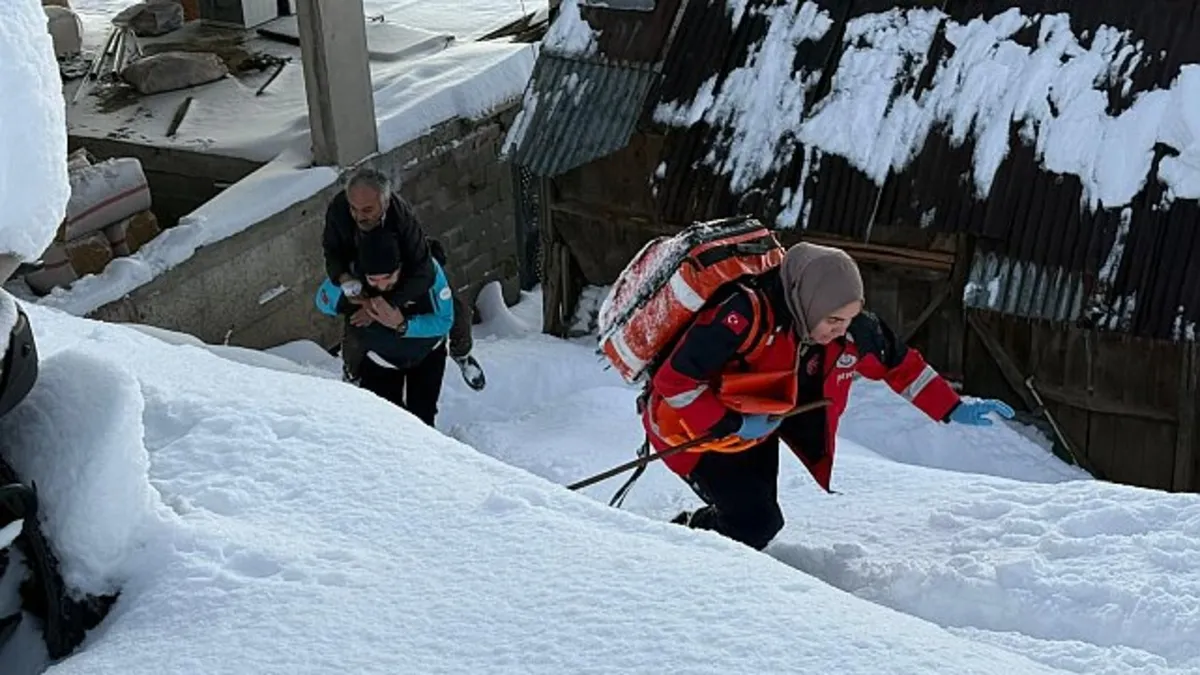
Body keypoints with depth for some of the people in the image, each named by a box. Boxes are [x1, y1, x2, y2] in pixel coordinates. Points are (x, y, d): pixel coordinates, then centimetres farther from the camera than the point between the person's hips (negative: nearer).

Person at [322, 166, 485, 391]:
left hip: (412, 263, -1)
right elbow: (331, 250, -16)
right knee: (354, 333, -10)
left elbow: (423, 275, -43)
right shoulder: (338, 210, -37)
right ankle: (352, 373, 27)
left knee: (457, 312, -5)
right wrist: (343, 277, -38)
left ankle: (461, 353, 32)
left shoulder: (403, 217, -45)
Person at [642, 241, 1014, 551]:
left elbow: (899, 364, 2)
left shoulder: (850, 329, -16)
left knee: (761, 523, 10)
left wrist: (953, 410, -1)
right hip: (693, 425, -7)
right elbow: (674, 380, -31)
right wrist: (731, 424, -31)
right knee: (758, 523, -18)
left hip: (757, 427, 7)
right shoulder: (744, 317, -36)